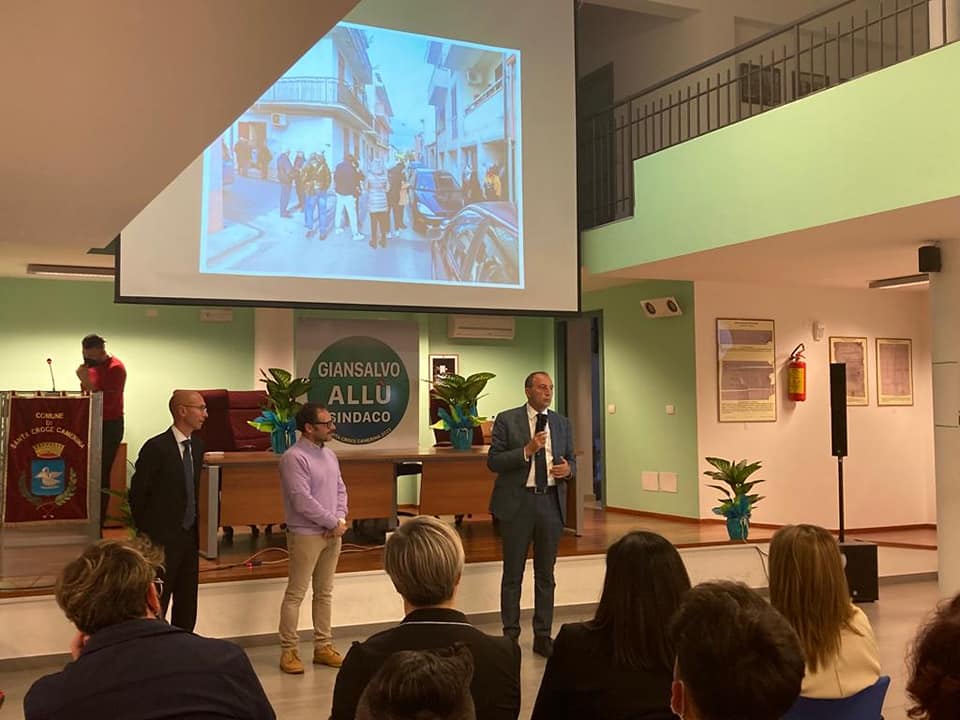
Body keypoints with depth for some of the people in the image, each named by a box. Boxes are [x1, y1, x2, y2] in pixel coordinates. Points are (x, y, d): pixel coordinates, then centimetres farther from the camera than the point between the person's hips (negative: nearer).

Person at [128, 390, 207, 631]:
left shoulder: (197, 445, 7)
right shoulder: (156, 447, -15)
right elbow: (137, 493, -9)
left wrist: (193, 525, 13)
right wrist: (145, 533, -2)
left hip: (189, 537, 7)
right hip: (162, 539, -7)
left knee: (187, 607, 12)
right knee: (156, 605, -1)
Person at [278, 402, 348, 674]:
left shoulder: (329, 455, 11)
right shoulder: (294, 458, -15)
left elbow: (340, 489, 14)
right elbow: (302, 501, -20)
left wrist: (340, 519, -3)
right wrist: (333, 523, -13)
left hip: (332, 534, 8)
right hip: (306, 535, -8)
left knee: (325, 593, 13)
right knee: (295, 594, 0)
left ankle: (323, 646, 22)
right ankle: (288, 650, 7)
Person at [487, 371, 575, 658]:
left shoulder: (562, 423, 10)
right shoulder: (507, 420, -3)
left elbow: (571, 461, 15)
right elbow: (493, 462, -7)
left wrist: (568, 469, -8)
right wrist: (526, 451, -19)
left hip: (551, 502, 4)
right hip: (517, 502, -3)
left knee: (546, 574, 9)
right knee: (513, 574, 5)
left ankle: (543, 636, 18)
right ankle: (510, 634, 15)